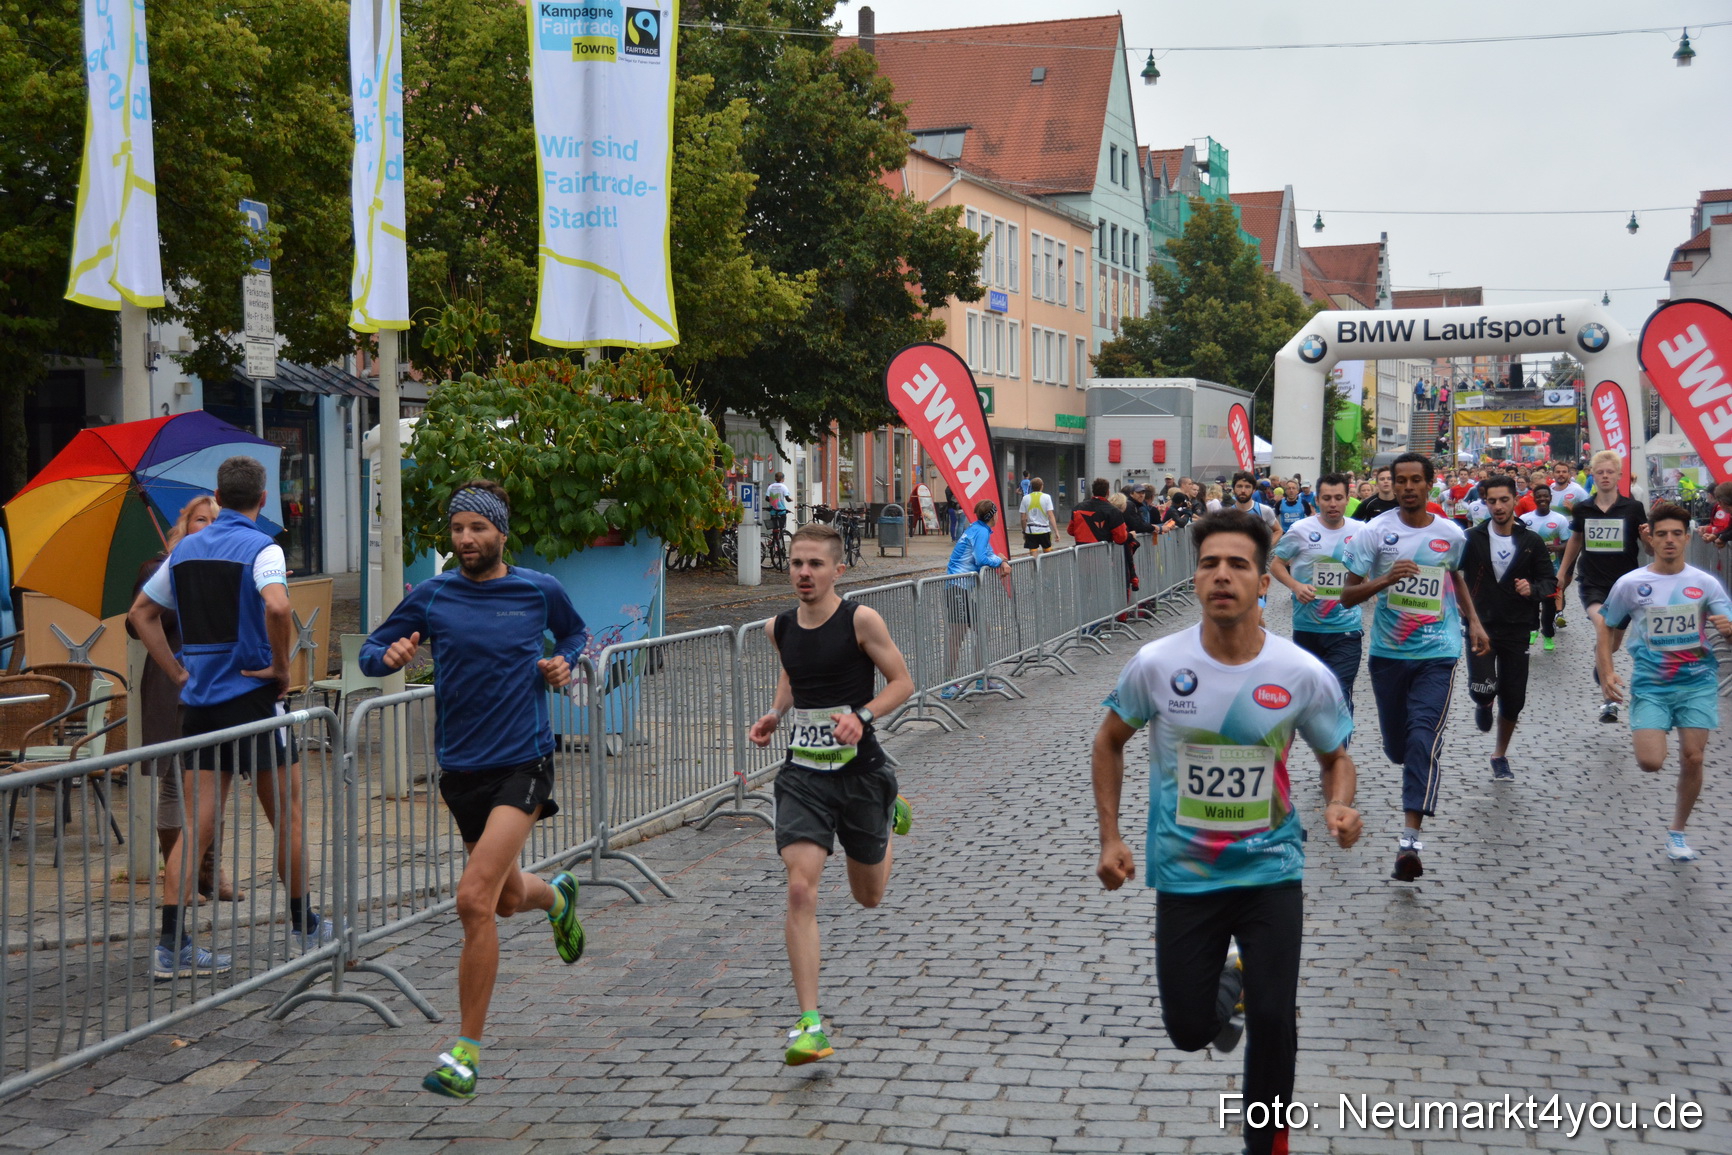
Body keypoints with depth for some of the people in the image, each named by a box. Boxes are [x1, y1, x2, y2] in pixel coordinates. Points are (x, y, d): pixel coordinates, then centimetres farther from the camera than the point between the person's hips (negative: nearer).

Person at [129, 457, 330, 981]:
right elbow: (276, 606, -29)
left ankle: (172, 945, -3)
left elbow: (142, 613, 16)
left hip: (198, 700, 5)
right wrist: (281, 666, -15)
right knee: (287, 816, 10)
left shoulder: (186, 548, 11)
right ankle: (304, 928, 21)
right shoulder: (261, 547, -9)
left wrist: (179, 673, 13)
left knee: (198, 825, 4)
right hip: (252, 696, -5)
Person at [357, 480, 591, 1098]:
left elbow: (575, 631, 20)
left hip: (523, 763, -3)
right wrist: (389, 656, -17)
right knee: (506, 898, 18)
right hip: (461, 767, 4)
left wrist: (564, 662, 0)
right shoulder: (431, 595, 1)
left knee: (474, 899, -18)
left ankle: (466, 1052, -8)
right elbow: (370, 653, 6)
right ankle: (556, 895, 58)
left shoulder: (540, 591, 0)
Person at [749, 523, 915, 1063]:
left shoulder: (861, 620, -11)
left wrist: (862, 715, -21)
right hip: (803, 775, 2)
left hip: (859, 770, -2)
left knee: (869, 896, 17)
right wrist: (775, 714, 6)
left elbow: (902, 681, -5)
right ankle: (810, 1023, -15)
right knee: (801, 890, -17)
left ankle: (889, 816, 51)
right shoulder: (779, 628, 3)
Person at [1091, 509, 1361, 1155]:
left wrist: (1340, 806, -19)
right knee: (1189, 1032, 8)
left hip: (1272, 870, -1)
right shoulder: (1155, 664, -14)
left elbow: (1336, 759, 3)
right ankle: (1227, 986, 46)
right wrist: (1110, 838, 0)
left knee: (1272, 1021, -8)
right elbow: (1109, 742, 4)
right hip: (1183, 876, 1)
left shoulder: (1305, 675, -14)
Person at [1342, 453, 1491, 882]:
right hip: (1388, 653, 1)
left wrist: (1474, 622, 17)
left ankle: (1410, 838, -22)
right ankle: (1419, 777, 50)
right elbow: (1348, 595, -5)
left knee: (1424, 741, -16)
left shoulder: (1451, 534, 4)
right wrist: (1385, 580, -22)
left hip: (1438, 654, -1)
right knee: (1396, 745, 12)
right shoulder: (1375, 532, -4)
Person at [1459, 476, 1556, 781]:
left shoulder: (1531, 541, 0)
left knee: (1513, 699, 4)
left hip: (1517, 630, 2)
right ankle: (1483, 706, 19)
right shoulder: (1472, 539, -3)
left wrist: (1533, 589, -16)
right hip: (1481, 626, -2)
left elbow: (1550, 581, 6)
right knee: (1483, 688, -21)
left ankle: (1500, 755, 28)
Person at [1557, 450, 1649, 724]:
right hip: (1592, 585, -1)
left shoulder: (1633, 508, -4)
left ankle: (1607, 694, 34)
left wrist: (1648, 536, -21)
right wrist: (1562, 571, 24)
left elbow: (1651, 548, 1)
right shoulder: (1582, 509, 2)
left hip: (1625, 585, 1)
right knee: (1602, 625, -26)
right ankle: (1608, 697, -22)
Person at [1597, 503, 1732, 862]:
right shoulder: (1630, 584, -3)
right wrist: (1606, 673, -6)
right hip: (1649, 684, -1)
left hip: (1697, 681, 1)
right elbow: (1608, 630, 6)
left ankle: (1677, 832, 18)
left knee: (1692, 758, -2)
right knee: (1650, 762, -14)